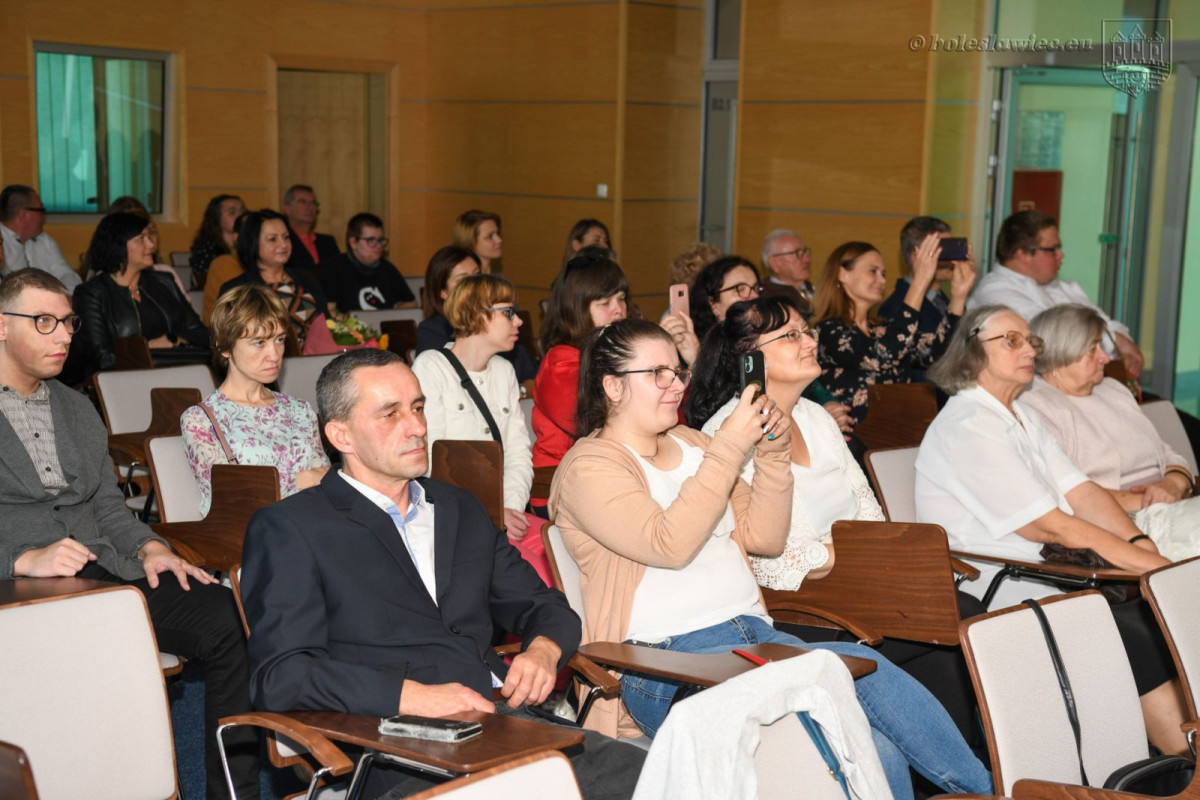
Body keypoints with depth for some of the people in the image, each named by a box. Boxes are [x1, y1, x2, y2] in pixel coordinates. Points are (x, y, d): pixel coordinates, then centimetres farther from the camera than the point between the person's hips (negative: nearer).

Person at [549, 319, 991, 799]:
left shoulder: (691, 444, 20)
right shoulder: (589, 466, -1)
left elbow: (765, 539, 19)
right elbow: (670, 544, -17)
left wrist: (772, 458, 4)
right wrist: (729, 448, -15)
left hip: (753, 635, 7)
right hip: (668, 662, -7)